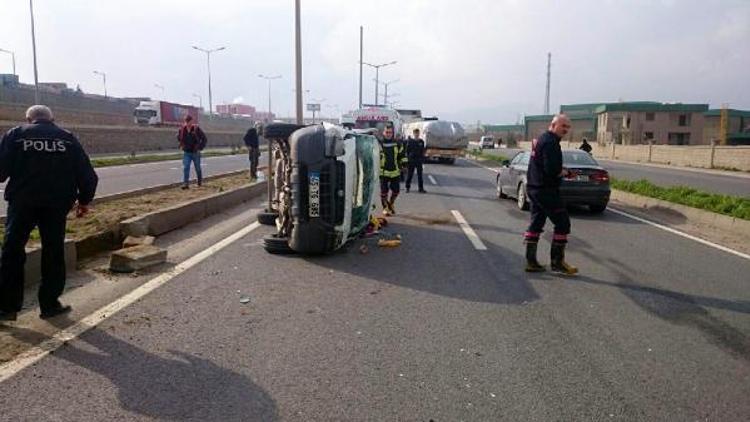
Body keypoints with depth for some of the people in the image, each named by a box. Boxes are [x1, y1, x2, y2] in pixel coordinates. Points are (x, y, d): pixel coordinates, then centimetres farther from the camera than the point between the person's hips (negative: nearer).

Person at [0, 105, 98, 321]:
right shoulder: (68, 138, 8)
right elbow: (87, 174, 4)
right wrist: (84, 200, 15)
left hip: (22, 202, -1)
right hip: (57, 203, 1)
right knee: (53, 254, 9)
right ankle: (50, 304, 13)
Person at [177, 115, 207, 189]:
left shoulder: (197, 129, -11)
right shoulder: (182, 129, -2)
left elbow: (204, 139, -6)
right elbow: (178, 137, 19)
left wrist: (200, 148, -10)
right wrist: (181, 146, 9)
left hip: (195, 153, -2)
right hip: (186, 153, 2)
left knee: (198, 168, 11)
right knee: (185, 168, -11)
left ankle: (200, 181, 31)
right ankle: (185, 183, -13)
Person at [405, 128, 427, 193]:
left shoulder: (421, 142, 6)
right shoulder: (410, 141, -1)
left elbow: (423, 152, 11)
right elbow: (407, 151, 0)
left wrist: (423, 159, 7)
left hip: (419, 161, 2)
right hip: (411, 160, -2)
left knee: (420, 174, 3)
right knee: (409, 174, 5)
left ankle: (421, 188, 6)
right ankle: (407, 187, 17)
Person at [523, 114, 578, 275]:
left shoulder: (541, 139, 16)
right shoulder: (550, 142, -16)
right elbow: (552, 170, -25)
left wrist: (559, 171, 5)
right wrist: (563, 172, -6)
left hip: (534, 188, 10)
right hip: (546, 190, -10)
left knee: (536, 223, 12)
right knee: (562, 223, -2)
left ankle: (530, 261, 15)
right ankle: (557, 262, 3)